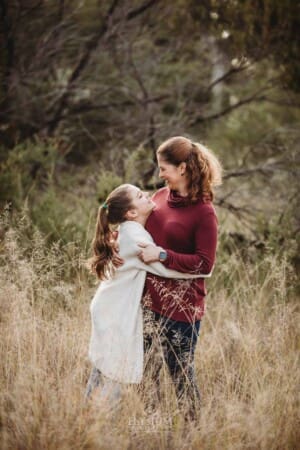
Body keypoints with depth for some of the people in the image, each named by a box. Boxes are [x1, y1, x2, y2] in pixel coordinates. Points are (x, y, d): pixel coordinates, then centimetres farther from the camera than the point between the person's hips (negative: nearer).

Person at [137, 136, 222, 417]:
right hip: (149, 300, 7)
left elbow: (205, 264, -14)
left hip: (181, 307, -7)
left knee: (181, 373, 5)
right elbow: (144, 234, 20)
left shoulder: (203, 212, -14)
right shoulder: (161, 196, 6)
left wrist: (163, 256, -21)